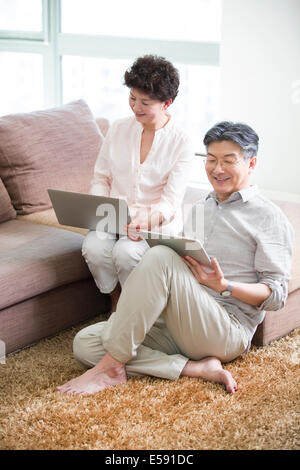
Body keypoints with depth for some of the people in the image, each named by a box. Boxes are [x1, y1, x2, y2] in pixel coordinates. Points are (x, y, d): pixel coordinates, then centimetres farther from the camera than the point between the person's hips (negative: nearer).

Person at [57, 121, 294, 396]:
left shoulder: (269, 217, 3)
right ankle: (196, 369, -20)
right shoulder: (199, 209, 25)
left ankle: (111, 367, -24)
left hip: (226, 331, -7)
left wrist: (224, 286, -21)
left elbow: (276, 295, -3)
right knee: (85, 342, -13)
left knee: (161, 258, -31)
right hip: (179, 327, 7)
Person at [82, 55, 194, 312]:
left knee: (125, 252, -33)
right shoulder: (118, 129, 8)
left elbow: (170, 202, -10)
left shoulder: (181, 143, -4)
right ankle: (116, 300, -1)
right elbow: (101, 178, 13)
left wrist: (147, 221, -31)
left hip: (157, 223, -3)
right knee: (94, 247, -29)